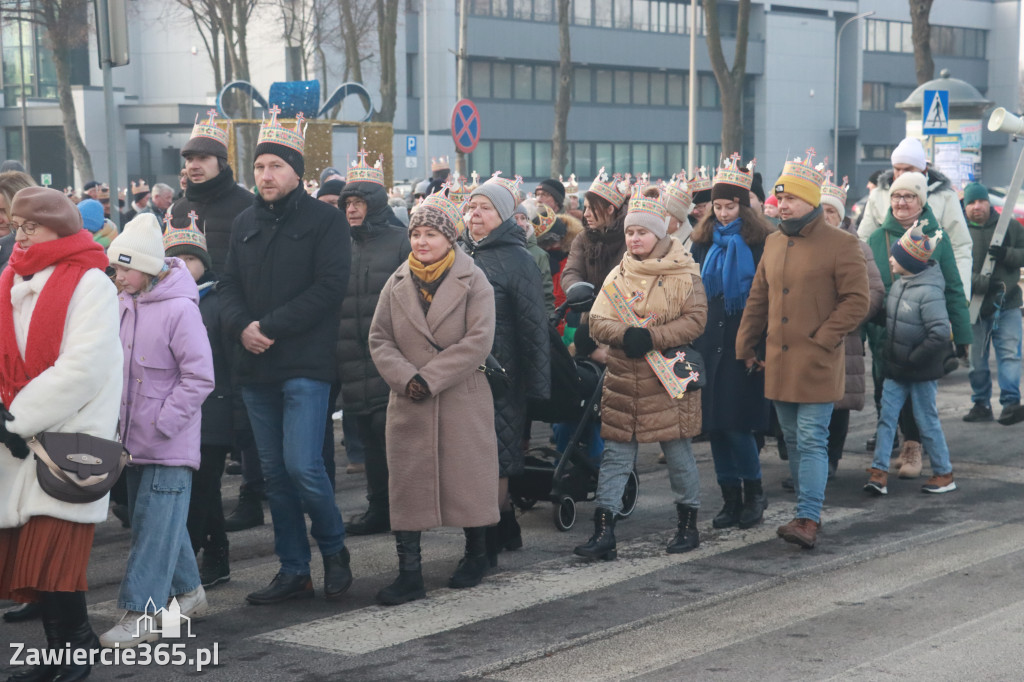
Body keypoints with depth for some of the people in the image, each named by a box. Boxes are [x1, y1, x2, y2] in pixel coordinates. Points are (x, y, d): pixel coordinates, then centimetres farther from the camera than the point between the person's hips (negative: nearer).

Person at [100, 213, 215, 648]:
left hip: (170, 445, -8)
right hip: (134, 439, 8)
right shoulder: (123, 304, 6)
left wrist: (161, 423, -16)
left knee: (156, 528, -5)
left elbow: (199, 378, -15)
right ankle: (189, 591, 31)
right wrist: (119, 418, 8)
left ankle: (140, 616, -3)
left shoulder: (180, 309, -15)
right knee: (154, 519, 16)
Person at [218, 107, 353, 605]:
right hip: (256, 366, 6)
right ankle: (293, 571, 18)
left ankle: (334, 548, 12)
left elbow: (329, 287, -12)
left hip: (305, 365, -6)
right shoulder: (246, 224, 15)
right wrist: (241, 327, -9)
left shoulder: (325, 221, -2)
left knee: (302, 466, -13)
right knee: (274, 471, 8)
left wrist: (270, 327, -16)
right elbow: (230, 285, 13)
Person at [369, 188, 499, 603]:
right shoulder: (397, 284, 9)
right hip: (408, 402, 3)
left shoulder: (473, 282, -2)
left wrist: (429, 378, -15)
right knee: (407, 483, -1)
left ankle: (476, 554, 26)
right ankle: (409, 573, 0)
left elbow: (478, 342, -11)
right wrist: (405, 378, -12)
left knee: (467, 476, 5)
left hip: (463, 400, -3)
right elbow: (379, 339, 6)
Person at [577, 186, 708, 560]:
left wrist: (652, 337, -20)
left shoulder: (684, 273, -2)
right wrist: (626, 334, -17)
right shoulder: (618, 274, 9)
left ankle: (688, 525, 23)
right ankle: (603, 531, 3)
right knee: (615, 453, 2)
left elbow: (695, 321, -9)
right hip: (623, 380, 3)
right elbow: (597, 321, 3)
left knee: (678, 452, 7)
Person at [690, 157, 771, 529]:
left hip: (742, 343, -5)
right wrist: (691, 340, 9)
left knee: (736, 422, -9)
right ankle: (730, 498, 14)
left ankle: (753, 493, 11)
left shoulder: (758, 243, -3)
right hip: (709, 342, 5)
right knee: (714, 423, 5)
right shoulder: (704, 243, 12)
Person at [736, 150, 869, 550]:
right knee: (793, 441, 12)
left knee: (811, 440, -9)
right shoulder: (774, 243, 12)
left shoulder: (840, 245, -7)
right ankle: (808, 511, 23)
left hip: (817, 364, -7)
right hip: (778, 363, 7)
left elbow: (856, 301, -10)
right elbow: (758, 299, 18)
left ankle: (808, 520, -10)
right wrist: (746, 348, 15)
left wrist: (822, 340, -14)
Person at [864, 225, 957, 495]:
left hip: (922, 372, -7)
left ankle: (944, 475, 18)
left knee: (927, 421, 4)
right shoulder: (898, 285, 3)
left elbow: (940, 335, -26)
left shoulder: (929, 292, -22)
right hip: (896, 369, 7)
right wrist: (892, 356, 8)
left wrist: (913, 358, -19)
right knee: (886, 417, 3)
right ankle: (879, 471, 5)